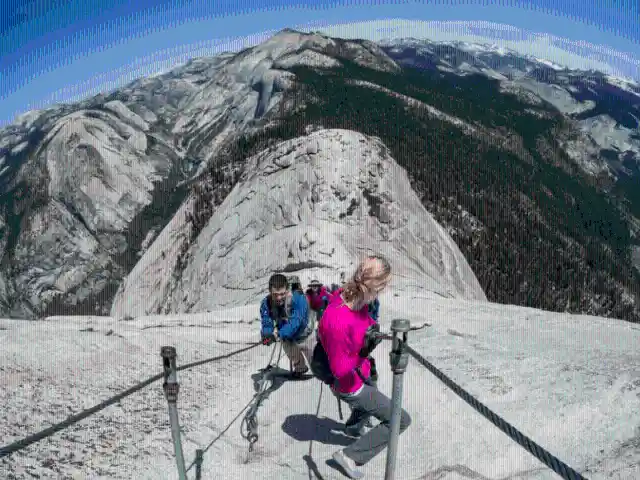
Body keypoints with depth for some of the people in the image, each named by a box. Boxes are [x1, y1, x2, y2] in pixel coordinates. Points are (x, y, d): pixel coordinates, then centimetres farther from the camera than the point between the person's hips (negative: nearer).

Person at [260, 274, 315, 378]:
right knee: (295, 360, 30)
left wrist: (278, 334, -60)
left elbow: (295, 322, -46)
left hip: (304, 335, -4)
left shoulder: (298, 298, -39)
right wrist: (267, 334, -52)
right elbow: (266, 324, -29)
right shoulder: (266, 303, -26)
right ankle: (299, 369, 61)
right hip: (287, 339, 4)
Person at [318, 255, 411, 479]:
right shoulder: (338, 322, -42)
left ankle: (352, 427, 68)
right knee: (401, 420, -1)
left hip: (361, 374, 8)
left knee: (373, 397, 38)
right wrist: (363, 354, -44)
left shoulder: (355, 297, -17)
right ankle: (351, 455, 9)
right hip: (350, 386, -8)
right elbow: (340, 370, -31)